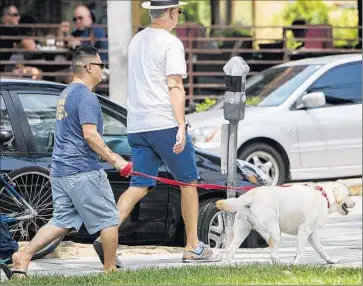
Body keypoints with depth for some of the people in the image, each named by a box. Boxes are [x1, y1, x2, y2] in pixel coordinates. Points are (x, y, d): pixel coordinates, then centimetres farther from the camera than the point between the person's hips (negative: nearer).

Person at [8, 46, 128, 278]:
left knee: (63, 221, 10)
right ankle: (111, 268, 7)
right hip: (83, 171, -9)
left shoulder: (66, 94, 18)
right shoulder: (86, 96, -13)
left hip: (60, 170, 9)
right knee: (109, 220, 2)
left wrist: (109, 155, 24)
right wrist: (113, 159, -17)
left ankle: (25, 255, -2)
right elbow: (90, 134, -22)